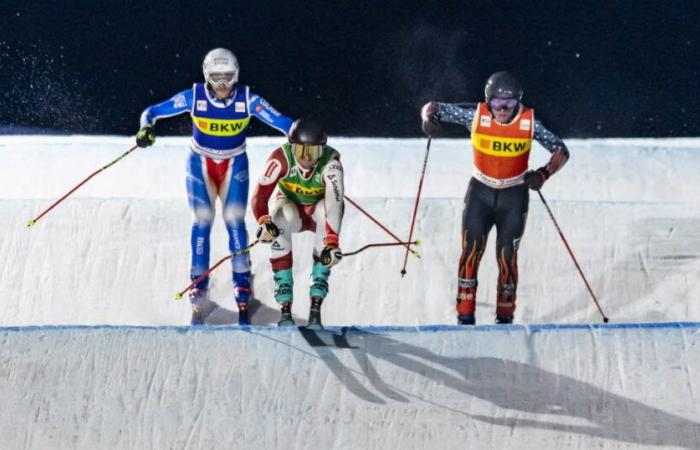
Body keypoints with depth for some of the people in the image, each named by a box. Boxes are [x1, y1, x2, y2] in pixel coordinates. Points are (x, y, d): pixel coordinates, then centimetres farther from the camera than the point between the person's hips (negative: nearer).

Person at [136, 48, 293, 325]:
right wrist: (147, 127, -34)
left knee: (235, 222, -10)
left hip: (234, 165, 0)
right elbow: (154, 111, -13)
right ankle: (199, 294, -3)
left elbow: (281, 121, -17)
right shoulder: (194, 96, -17)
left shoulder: (247, 99, -17)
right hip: (201, 164, 0)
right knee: (202, 222, -9)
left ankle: (243, 295, -3)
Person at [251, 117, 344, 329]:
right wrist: (263, 221, -55)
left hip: (318, 210, 0)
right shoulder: (281, 159, -29)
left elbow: (334, 203, -40)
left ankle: (316, 307, -31)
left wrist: (332, 242, -53)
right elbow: (259, 196, -34)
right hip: (290, 206, 0)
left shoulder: (331, 163, -30)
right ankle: (285, 307, -28)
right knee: (277, 226, -33)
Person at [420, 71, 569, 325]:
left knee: (507, 257, -1)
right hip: (480, 193, 0)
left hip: (514, 198, 0)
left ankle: (505, 318, 14)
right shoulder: (475, 115, -12)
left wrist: (543, 174, -25)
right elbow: (434, 108, -5)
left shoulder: (529, 122, -12)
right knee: (471, 251, -9)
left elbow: (561, 151, -7)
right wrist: (430, 118, -29)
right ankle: (465, 316, -3)